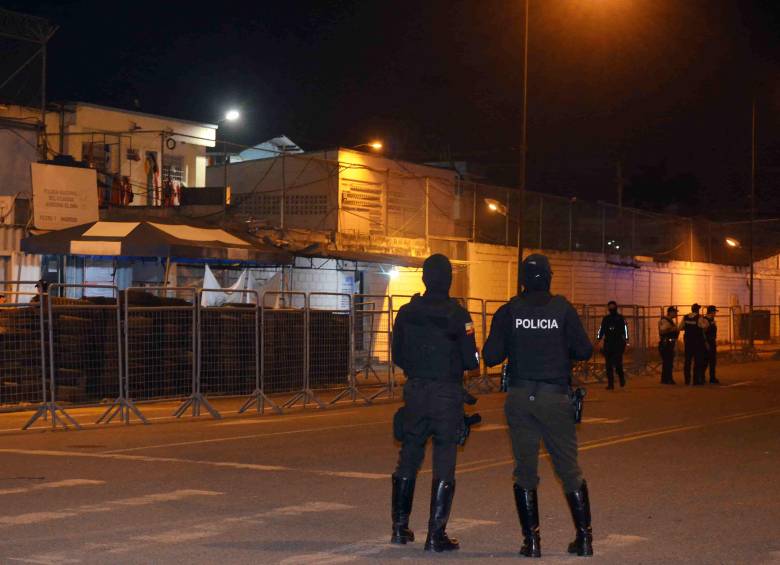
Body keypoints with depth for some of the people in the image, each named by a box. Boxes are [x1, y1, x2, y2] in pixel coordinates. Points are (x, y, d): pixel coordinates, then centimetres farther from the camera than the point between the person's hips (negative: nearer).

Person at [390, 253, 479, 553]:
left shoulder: (407, 313, 1)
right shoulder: (456, 314, -12)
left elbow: (397, 356, 9)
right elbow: (471, 360, -11)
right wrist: (465, 360, 11)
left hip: (414, 392, 4)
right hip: (447, 395, -4)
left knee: (408, 460, 14)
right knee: (444, 465, 1)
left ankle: (400, 527, 21)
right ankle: (436, 534, 0)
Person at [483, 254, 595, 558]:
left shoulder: (508, 311, -2)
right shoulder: (563, 308, -4)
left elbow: (491, 356, -3)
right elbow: (584, 351, -4)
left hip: (519, 396, 1)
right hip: (555, 396, -1)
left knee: (525, 469, 7)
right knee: (569, 467, 8)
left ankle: (531, 539, 6)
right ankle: (584, 536, 8)